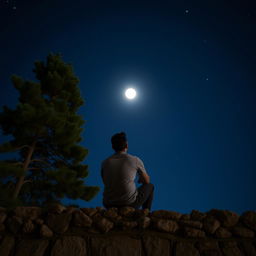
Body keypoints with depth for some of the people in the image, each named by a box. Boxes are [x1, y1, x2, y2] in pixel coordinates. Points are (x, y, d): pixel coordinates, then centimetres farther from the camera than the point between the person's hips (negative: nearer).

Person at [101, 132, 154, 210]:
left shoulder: (104, 163, 1)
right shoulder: (135, 160, -8)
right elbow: (147, 180, 7)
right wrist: (140, 180, 32)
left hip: (109, 205, 4)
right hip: (129, 203, -3)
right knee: (149, 186, 24)